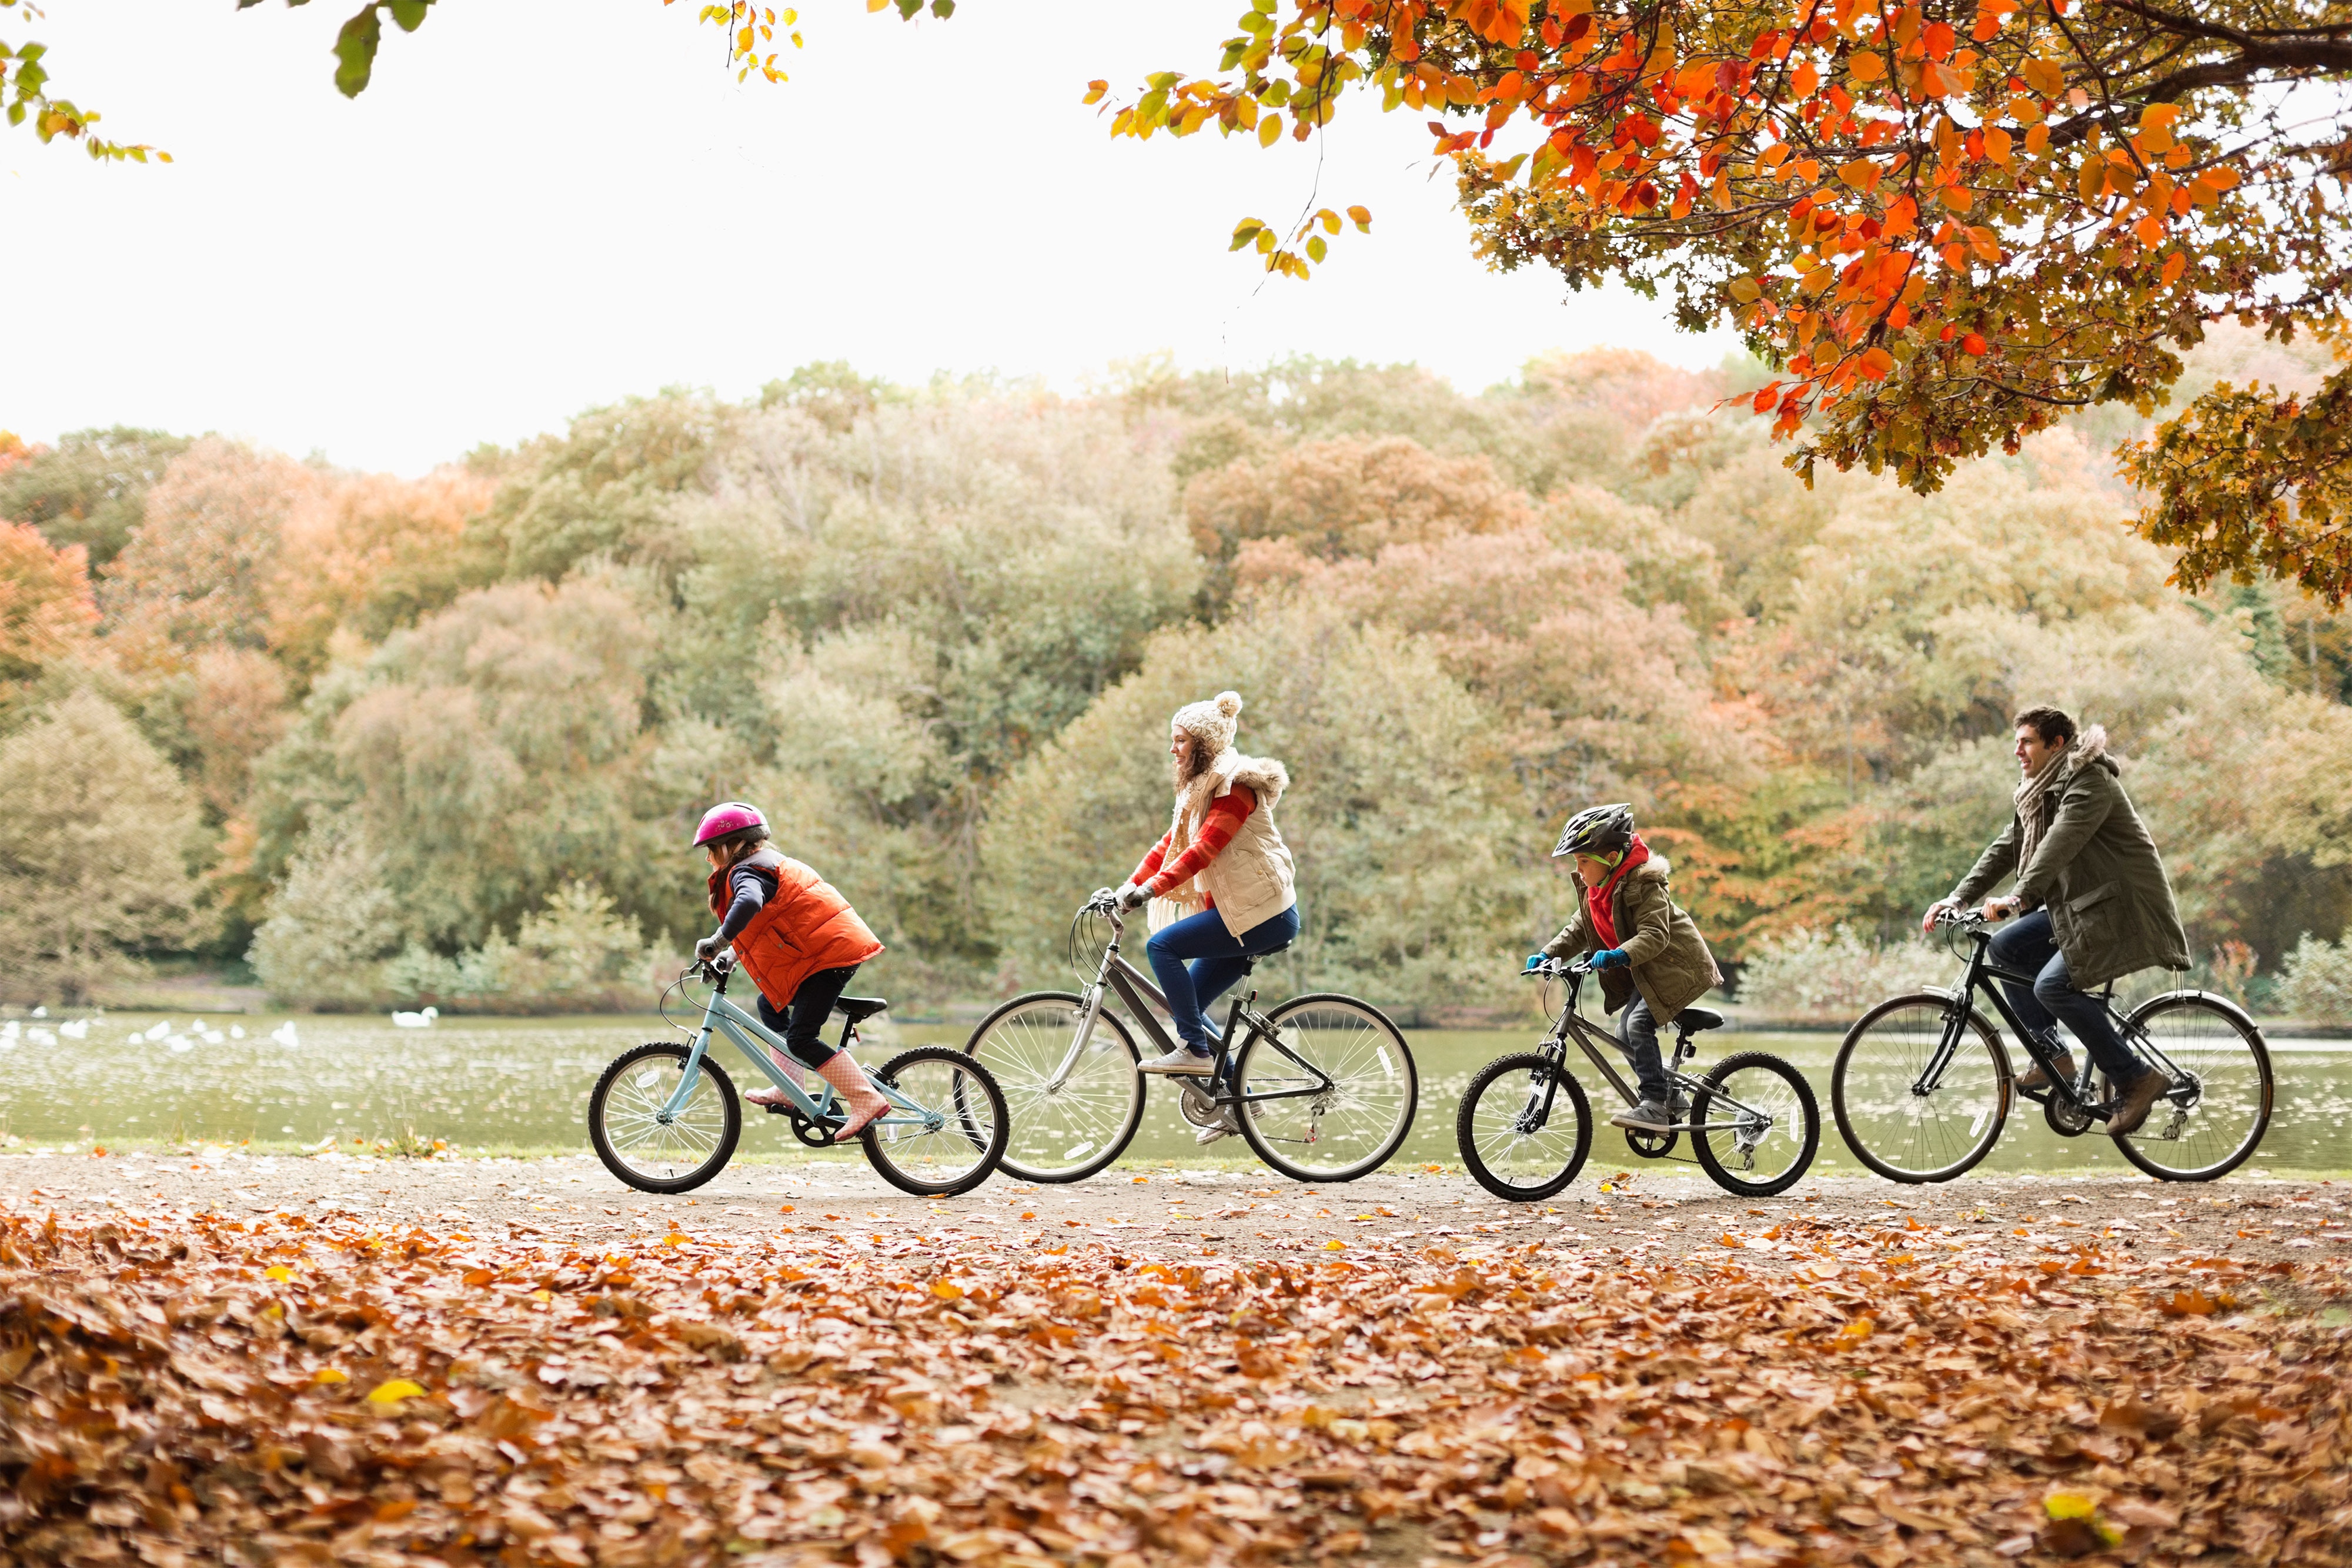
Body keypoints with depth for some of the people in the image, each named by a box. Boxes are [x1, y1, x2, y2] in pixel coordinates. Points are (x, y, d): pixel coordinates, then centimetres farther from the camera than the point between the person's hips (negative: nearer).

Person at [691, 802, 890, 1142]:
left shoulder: (746, 872, -12)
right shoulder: (766, 863, 22)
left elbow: (749, 904, -36)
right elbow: (761, 921, 31)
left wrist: (718, 941, -34)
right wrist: (733, 956, 26)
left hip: (828, 954, -11)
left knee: (802, 1038, -13)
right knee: (771, 1006, 22)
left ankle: (867, 1099, -16)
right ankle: (787, 1091, 22)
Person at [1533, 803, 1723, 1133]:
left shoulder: (1642, 884, -22)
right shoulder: (1594, 889, 6)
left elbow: (1655, 935, -31)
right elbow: (1578, 929, 12)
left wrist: (1619, 955, -46)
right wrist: (1547, 955, -2)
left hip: (1675, 966, -10)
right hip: (1645, 972, 10)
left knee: (1638, 1024, -24)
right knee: (1624, 1034, 4)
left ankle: (1655, 1106, -23)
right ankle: (1672, 1100, 18)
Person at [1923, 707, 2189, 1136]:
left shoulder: (2089, 782, -16)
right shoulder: (2038, 792, 13)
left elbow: (2061, 843, -30)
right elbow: (2006, 847, 11)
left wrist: (2017, 898, -40)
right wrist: (1958, 897, 1)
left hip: (2123, 908, -10)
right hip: (2078, 906, 10)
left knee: (2053, 984, -23)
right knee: (2005, 947, 1)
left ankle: (2136, 1080, -13)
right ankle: (2053, 1055, 7)